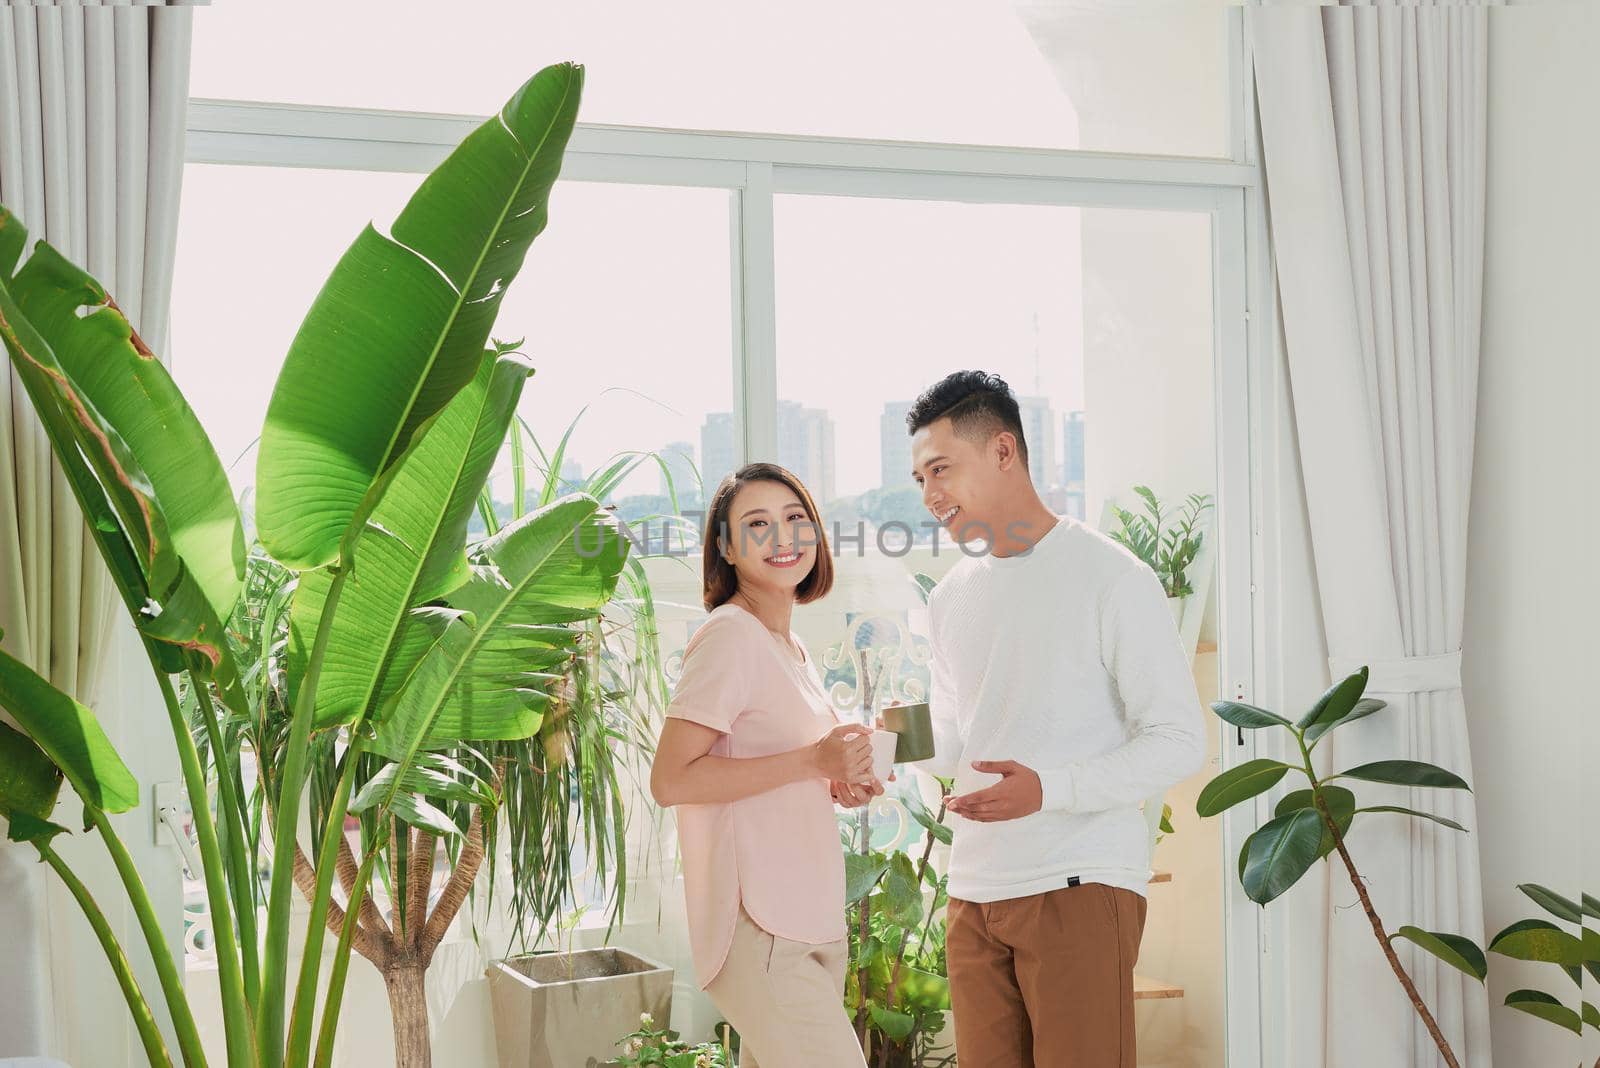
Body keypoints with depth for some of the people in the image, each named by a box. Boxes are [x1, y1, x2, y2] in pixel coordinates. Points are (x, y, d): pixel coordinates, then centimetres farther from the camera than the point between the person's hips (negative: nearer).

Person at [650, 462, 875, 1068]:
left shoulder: (791, 649, 17)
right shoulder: (730, 635, -11)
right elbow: (669, 780, -18)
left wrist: (837, 785, 7)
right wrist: (808, 762, -20)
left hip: (808, 925, 9)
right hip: (762, 932, -9)